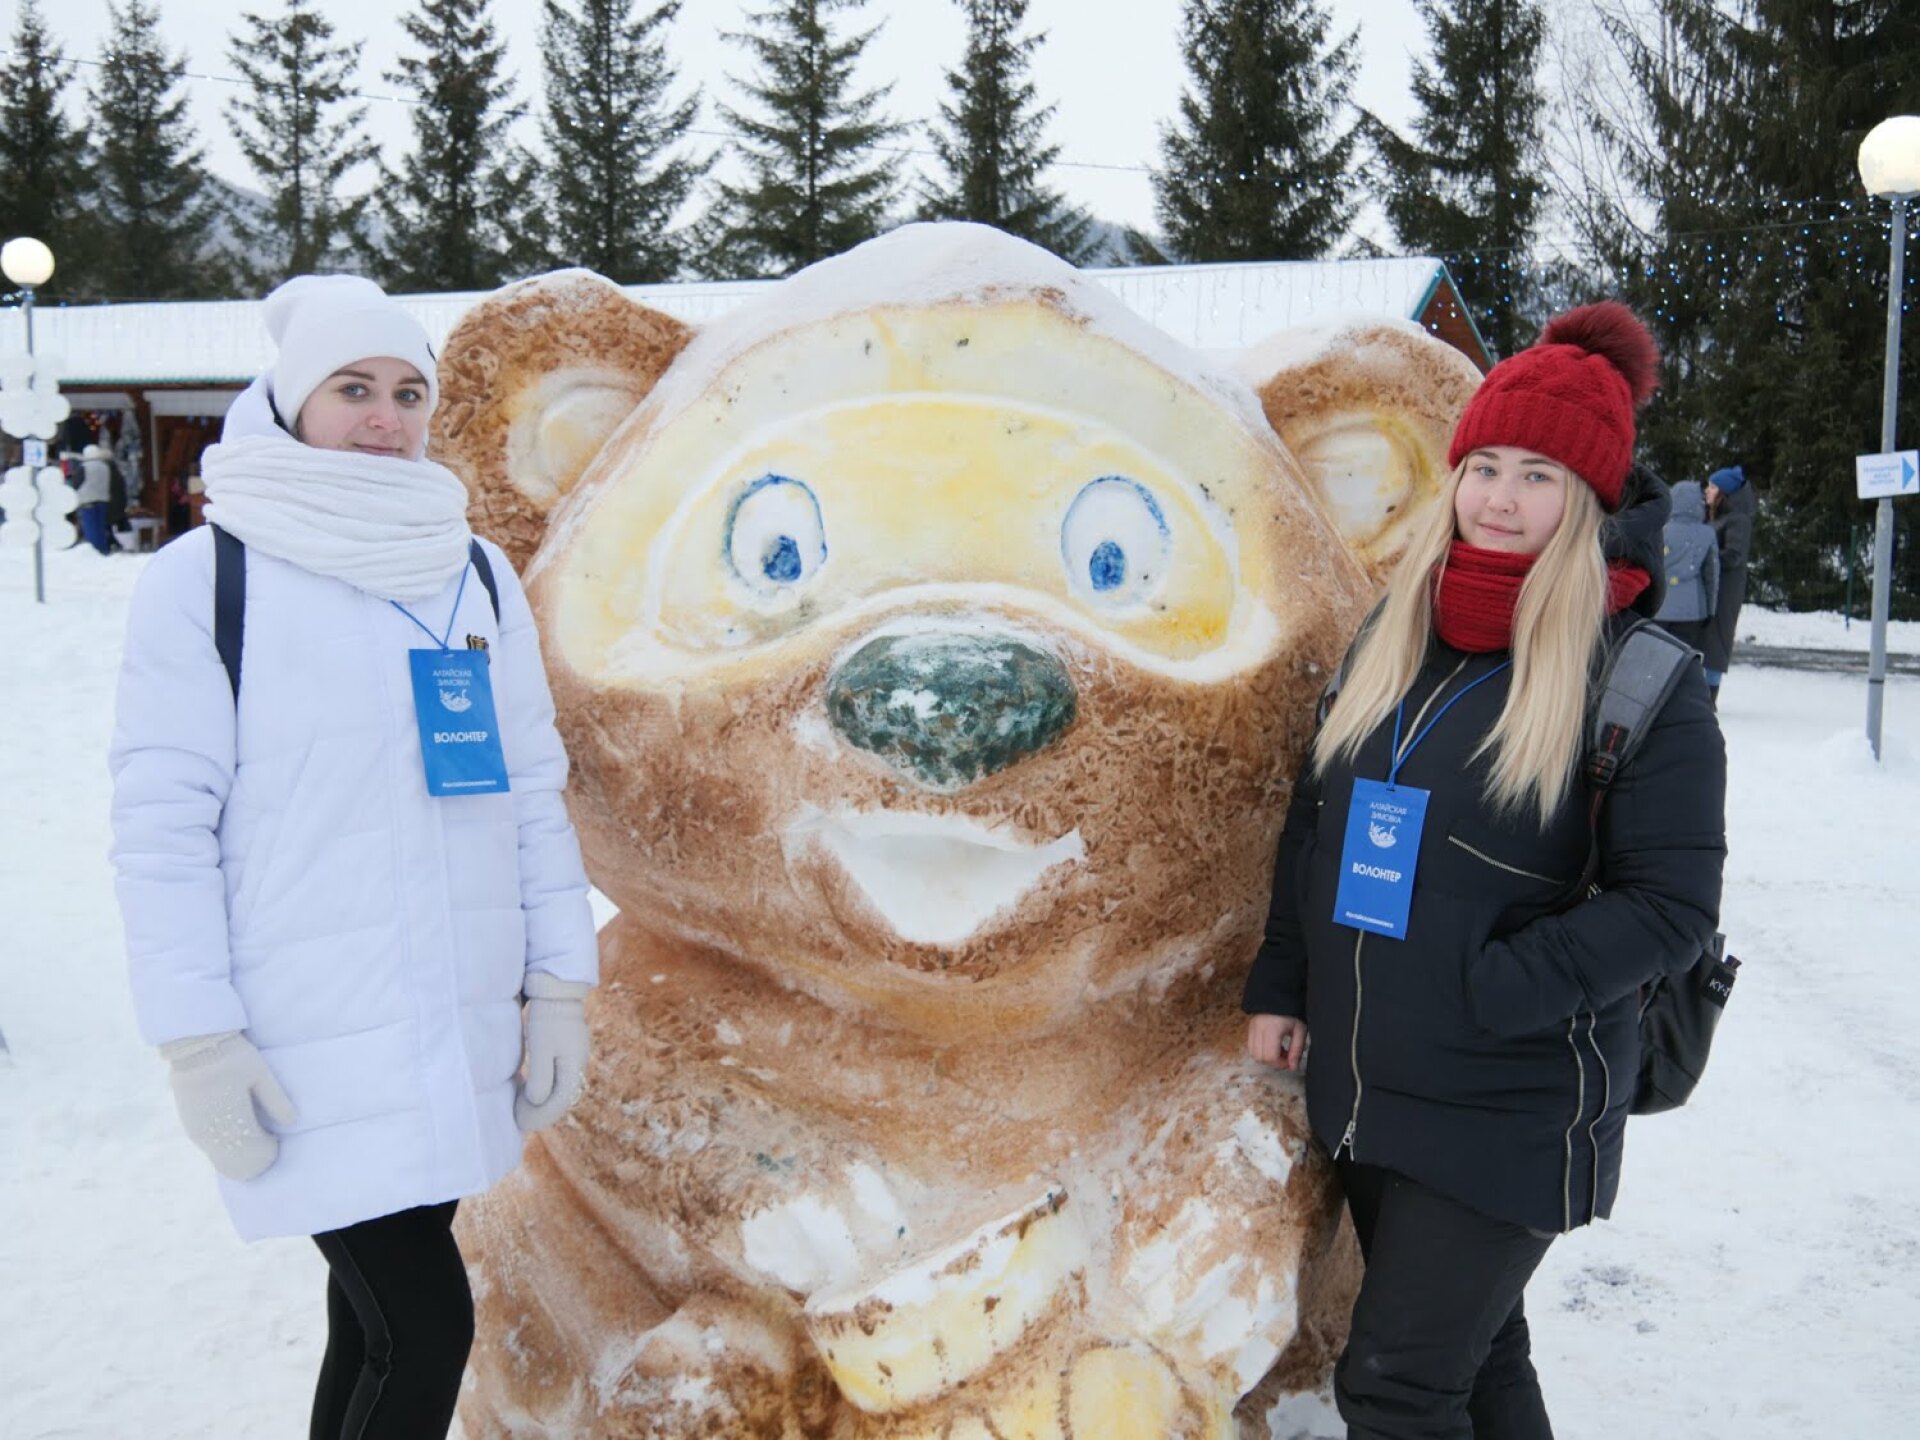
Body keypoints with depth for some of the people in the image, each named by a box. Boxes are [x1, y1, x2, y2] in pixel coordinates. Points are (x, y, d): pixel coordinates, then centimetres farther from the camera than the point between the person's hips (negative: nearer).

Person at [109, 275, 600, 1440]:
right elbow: (162, 822, -7)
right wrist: (198, 1038, -10)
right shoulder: (209, 575, -6)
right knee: (422, 1329, -6)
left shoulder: (477, 572, 7)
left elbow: (535, 788, 10)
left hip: (459, 1025, 5)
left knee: (382, 1310, 15)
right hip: (308, 1039, -4)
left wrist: (559, 983, 7)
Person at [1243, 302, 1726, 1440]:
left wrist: (1483, 989, -19)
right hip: (1362, 1086, 6)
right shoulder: (1390, 638, 5)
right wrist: (1279, 986, 6)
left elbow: (1672, 905, -13)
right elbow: (1315, 823, 11)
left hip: (1513, 1117, -5)